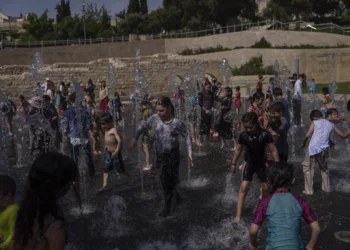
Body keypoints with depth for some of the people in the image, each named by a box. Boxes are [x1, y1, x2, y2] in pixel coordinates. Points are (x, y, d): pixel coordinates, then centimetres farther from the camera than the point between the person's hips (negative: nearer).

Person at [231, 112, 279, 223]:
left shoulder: (265, 134, -21)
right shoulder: (243, 135, -17)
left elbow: (273, 150, -11)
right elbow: (238, 149, 0)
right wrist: (233, 163, 7)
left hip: (261, 163, 1)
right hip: (249, 163, 0)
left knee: (266, 188, 13)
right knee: (244, 187, -9)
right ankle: (238, 214, -4)